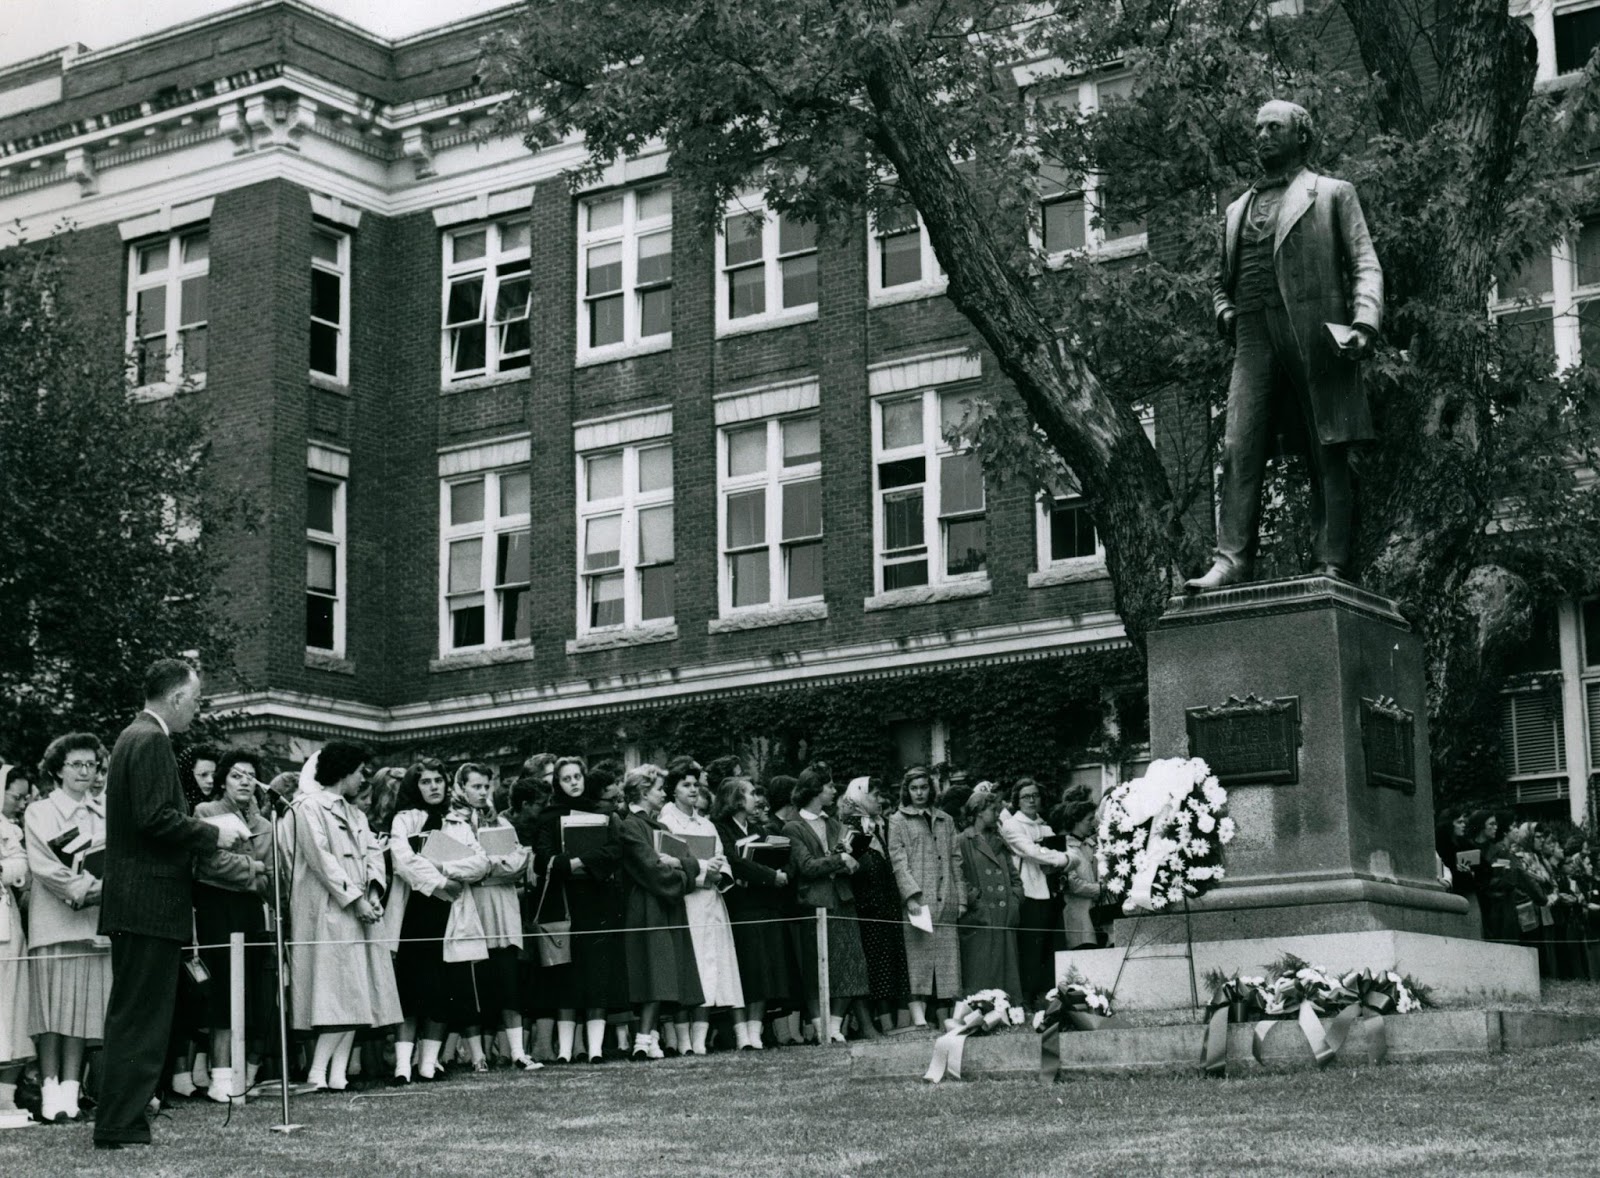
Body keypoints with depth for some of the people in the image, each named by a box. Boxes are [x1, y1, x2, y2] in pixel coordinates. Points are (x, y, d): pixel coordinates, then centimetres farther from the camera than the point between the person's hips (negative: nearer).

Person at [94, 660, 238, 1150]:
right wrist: (213, 835, -11)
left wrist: (208, 836, 15)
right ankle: (120, 1126, -5)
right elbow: (155, 818, -22)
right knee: (142, 1018, -7)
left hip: (130, 904, 11)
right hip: (151, 902, -11)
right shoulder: (151, 742, -14)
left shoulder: (136, 737, 17)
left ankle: (120, 1123, 20)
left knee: (131, 1016, 14)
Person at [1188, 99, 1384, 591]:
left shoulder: (1333, 194, 14)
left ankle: (1330, 566, -7)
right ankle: (1232, 560, -18)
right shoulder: (1238, 209, 27)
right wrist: (1224, 311, 9)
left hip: (1315, 337, -4)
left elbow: (1365, 266, 5)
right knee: (1238, 450, -12)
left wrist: (1364, 324, -12)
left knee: (1328, 457, -5)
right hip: (1254, 336, 4)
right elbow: (1223, 279, 33)